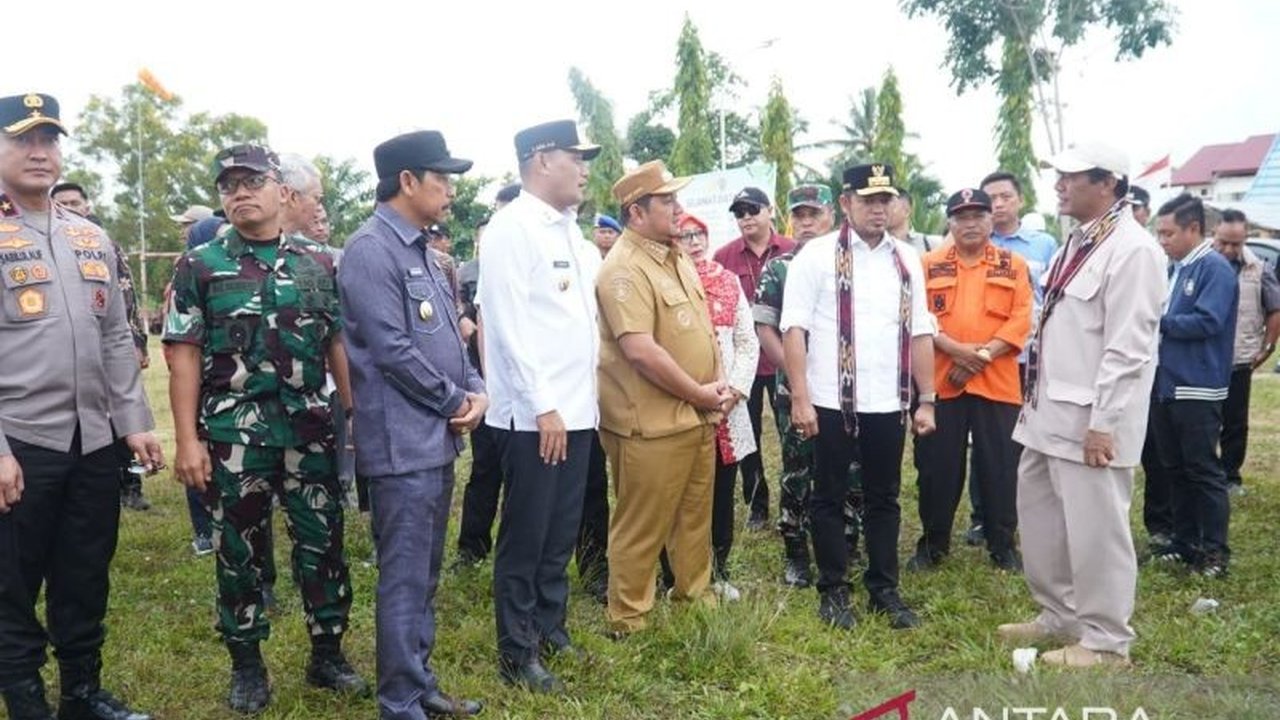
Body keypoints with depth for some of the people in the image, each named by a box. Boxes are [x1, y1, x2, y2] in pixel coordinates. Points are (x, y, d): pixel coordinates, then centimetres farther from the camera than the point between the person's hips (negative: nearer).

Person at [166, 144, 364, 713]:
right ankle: (247, 665, 24)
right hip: (234, 431, -2)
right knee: (239, 549, 9)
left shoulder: (318, 263, 6)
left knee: (323, 540, 7)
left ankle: (328, 654, 23)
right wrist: (187, 440, -8)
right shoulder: (199, 266, -1)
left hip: (310, 427, 2)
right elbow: (184, 356, -3)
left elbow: (339, 344, 9)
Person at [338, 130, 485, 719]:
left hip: (438, 438, 10)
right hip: (403, 444, -10)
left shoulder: (420, 250, 15)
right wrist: (456, 401, -10)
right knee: (404, 582, -1)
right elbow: (393, 351, -20)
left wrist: (476, 389, 1)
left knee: (425, 577, 17)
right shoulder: (370, 250, -14)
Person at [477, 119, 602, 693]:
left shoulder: (570, 231, 13)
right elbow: (510, 325, -17)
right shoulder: (512, 227, -11)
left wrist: (580, 399, 12)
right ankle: (516, 653, 18)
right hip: (534, 415, -8)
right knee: (525, 537, 4)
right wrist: (543, 407, -18)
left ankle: (550, 628, 32)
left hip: (576, 409, 8)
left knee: (562, 532, 16)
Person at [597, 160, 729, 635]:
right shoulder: (624, 269, -17)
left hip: (698, 417, 9)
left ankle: (696, 597, 38)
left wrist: (718, 383, 4)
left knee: (695, 517, 20)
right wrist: (699, 393, -15)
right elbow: (640, 350, -25)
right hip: (652, 423, -9)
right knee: (641, 526, 3)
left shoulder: (679, 258, 13)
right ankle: (627, 620, 17)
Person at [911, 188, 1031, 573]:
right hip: (941, 381, 0)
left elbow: (1021, 319, -1)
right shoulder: (930, 265, 7)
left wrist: (985, 353, -13)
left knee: (1000, 467, 5)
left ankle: (1003, 545, 20)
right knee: (939, 465, 6)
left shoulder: (1014, 265, 7)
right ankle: (932, 543, 19)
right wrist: (956, 350, -15)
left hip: (998, 382, 0)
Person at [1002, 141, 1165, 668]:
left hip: (1089, 420, -10)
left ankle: (1105, 641, 16)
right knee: (1039, 517, 18)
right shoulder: (1076, 243, 14)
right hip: (1049, 412, 10)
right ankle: (1059, 616, 34)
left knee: (1094, 529, 0)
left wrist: (1102, 423, -21)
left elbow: (1127, 348, -19)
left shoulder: (1132, 249, -15)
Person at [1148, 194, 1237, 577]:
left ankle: (1216, 551, 9)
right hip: (1165, 384, 8)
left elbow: (1207, 322, -21)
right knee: (1173, 470, 14)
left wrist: (1156, 321, -15)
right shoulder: (1173, 268, 13)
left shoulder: (1216, 269, -11)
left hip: (1197, 388, -8)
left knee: (1203, 472, -1)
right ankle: (1185, 542, 24)